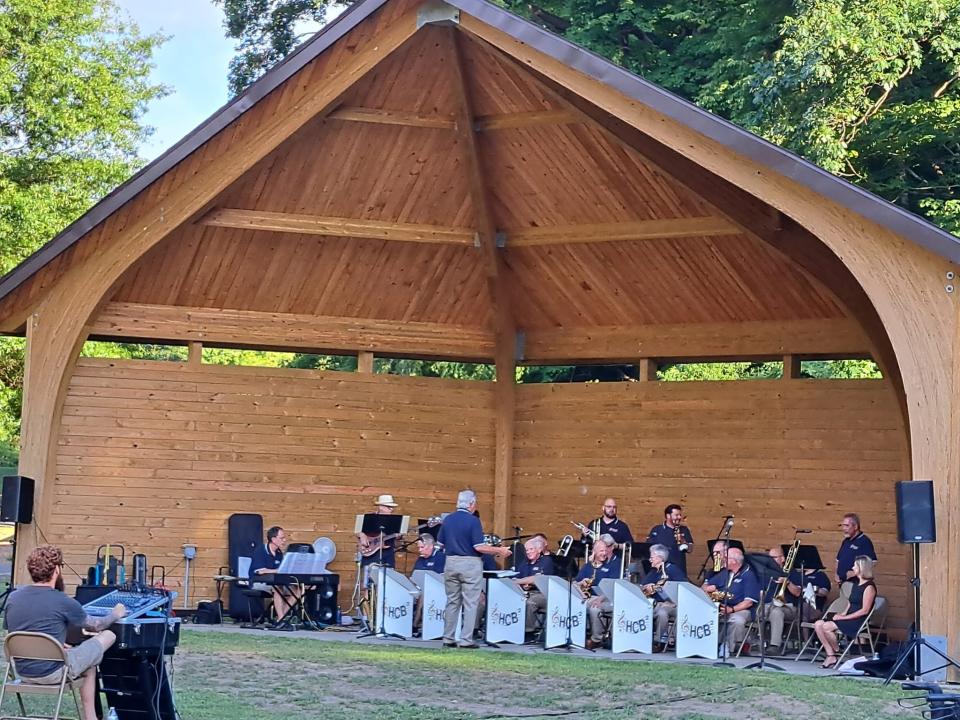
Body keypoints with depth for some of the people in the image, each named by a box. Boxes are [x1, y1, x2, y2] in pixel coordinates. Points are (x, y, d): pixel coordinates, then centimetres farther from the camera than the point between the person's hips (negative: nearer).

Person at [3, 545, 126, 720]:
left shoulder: (12, 597, -1)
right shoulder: (63, 602, -16)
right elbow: (95, 626, 2)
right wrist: (116, 614, 24)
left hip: (22, 671, 7)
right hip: (51, 673, -7)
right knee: (107, 635, 9)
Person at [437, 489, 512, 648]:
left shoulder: (447, 520, 5)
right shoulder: (473, 521, -13)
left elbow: (441, 543, 11)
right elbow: (479, 547, -16)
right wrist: (499, 551, -6)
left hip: (451, 563, 5)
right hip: (470, 564, -5)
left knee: (452, 602, 12)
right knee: (470, 604, 1)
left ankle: (448, 638, 13)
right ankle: (467, 640, -1)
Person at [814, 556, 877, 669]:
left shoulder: (869, 587, -10)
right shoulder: (856, 584, 18)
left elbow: (864, 610, -16)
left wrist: (844, 617, -16)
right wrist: (842, 614, 1)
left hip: (858, 622, -9)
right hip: (848, 618, 9)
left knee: (826, 627, -26)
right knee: (818, 624, -10)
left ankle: (837, 650, -2)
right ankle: (830, 656, -12)